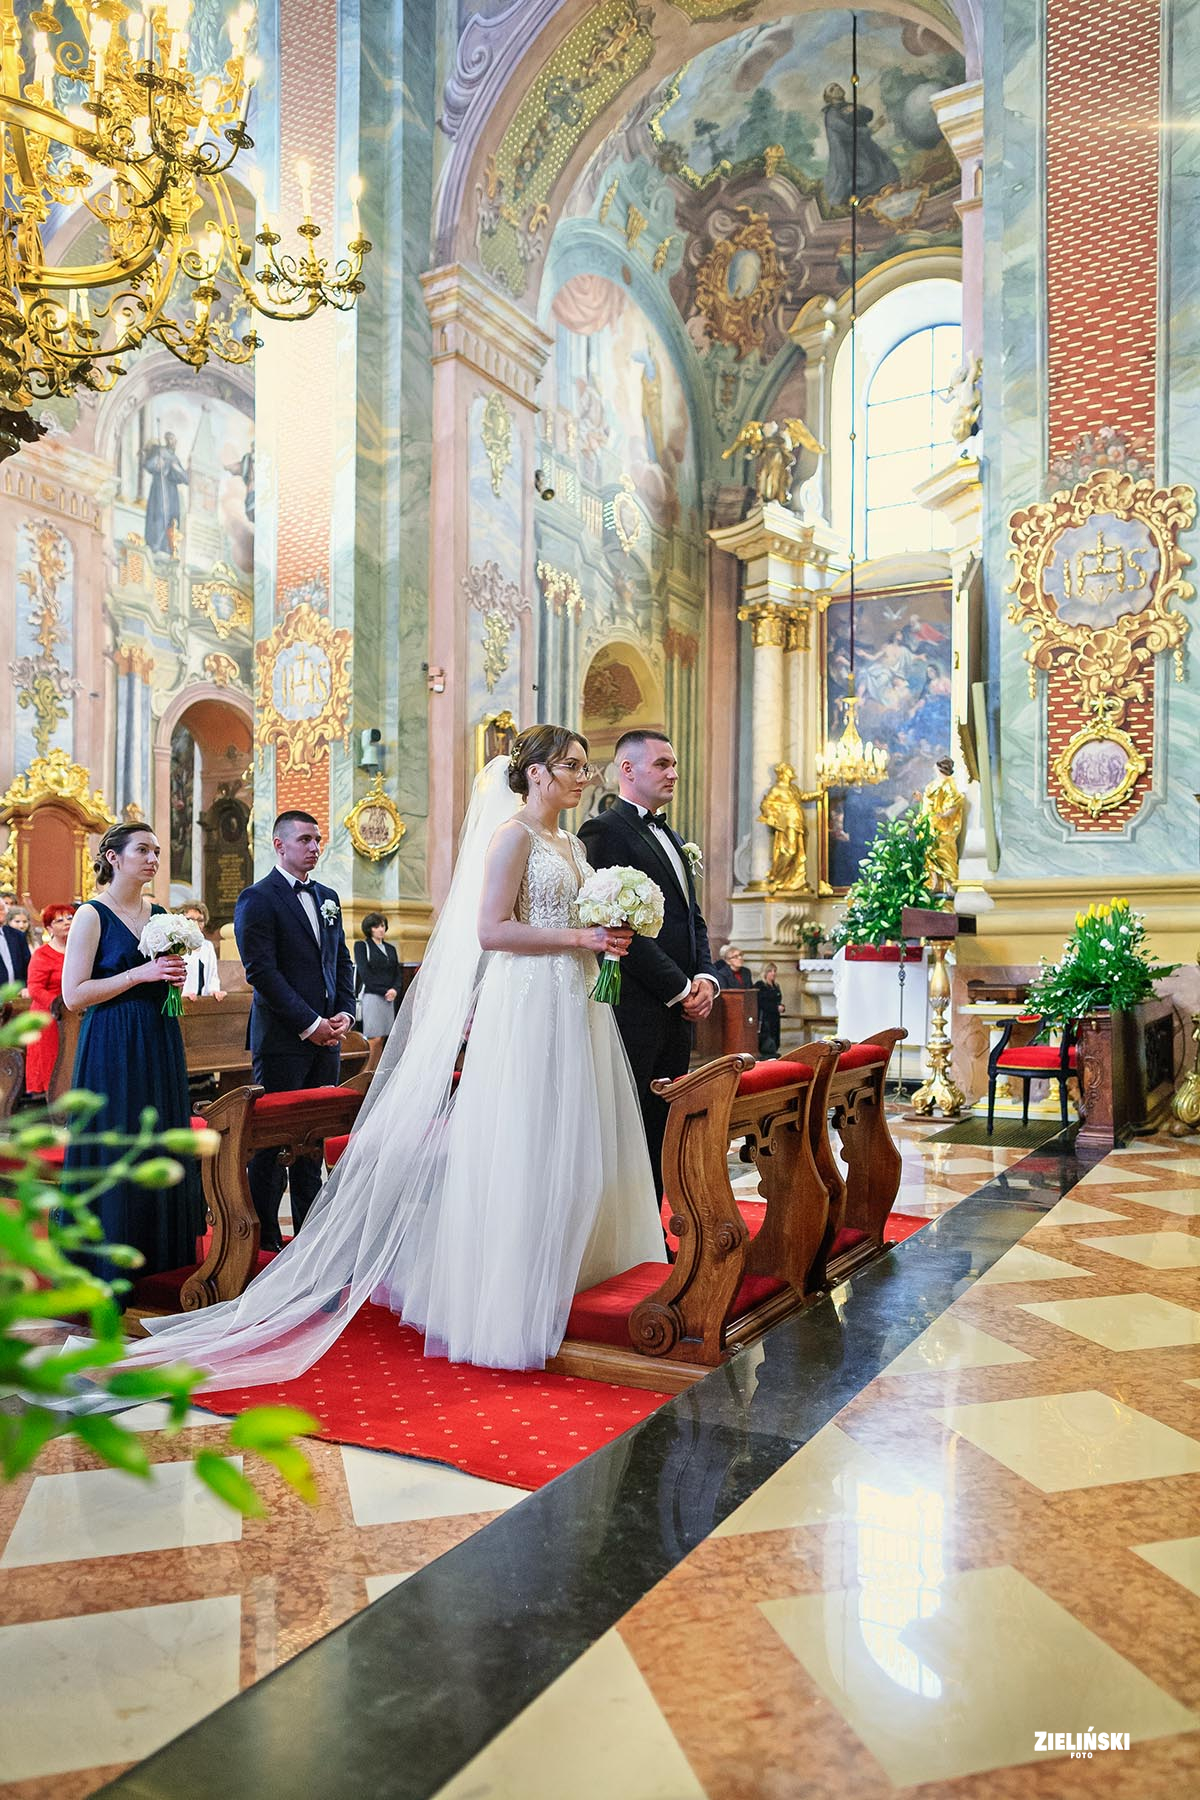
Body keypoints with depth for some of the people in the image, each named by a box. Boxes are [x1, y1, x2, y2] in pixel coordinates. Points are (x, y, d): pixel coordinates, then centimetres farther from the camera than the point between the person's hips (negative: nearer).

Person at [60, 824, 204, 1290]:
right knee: (114, 1154, -1)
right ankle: (111, 1265, 12)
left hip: (160, 1044, 6)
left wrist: (174, 978, 1)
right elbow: (74, 995, -13)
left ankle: (162, 1258, 20)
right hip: (112, 1048, -6)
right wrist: (139, 974, -18)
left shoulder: (159, 914, 11)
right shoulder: (93, 914, -7)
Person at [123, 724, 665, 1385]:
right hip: (527, 1006, -8)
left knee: (569, 1145, 11)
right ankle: (510, 1296, 5)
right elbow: (490, 930, -17)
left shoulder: (571, 845, 18)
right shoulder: (512, 834, -8)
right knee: (520, 1145, -4)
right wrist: (579, 938, -16)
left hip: (576, 1007, 9)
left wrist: (607, 939, 6)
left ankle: (564, 1269, 22)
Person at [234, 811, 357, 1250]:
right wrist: (309, 1024, -15)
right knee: (272, 1140, 0)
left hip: (326, 1037, 7)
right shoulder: (257, 899, -6)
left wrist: (345, 1012, 3)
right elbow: (261, 971, -14)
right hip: (281, 1038, -7)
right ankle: (265, 1238, 9)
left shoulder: (328, 897, 16)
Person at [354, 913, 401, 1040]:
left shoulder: (391, 948, 21)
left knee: (385, 1037, -1)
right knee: (375, 1038, -12)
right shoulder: (362, 946, 3)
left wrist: (395, 989, -5)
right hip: (371, 995, -5)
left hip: (390, 998, 5)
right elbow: (365, 974, -6)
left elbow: (397, 973, 16)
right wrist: (384, 991, -10)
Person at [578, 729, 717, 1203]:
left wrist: (706, 978, 3)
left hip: (678, 1011, 9)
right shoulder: (605, 831, -7)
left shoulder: (670, 838, 22)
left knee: (659, 1134, 12)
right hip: (636, 1008, -8)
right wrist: (679, 989, -13)